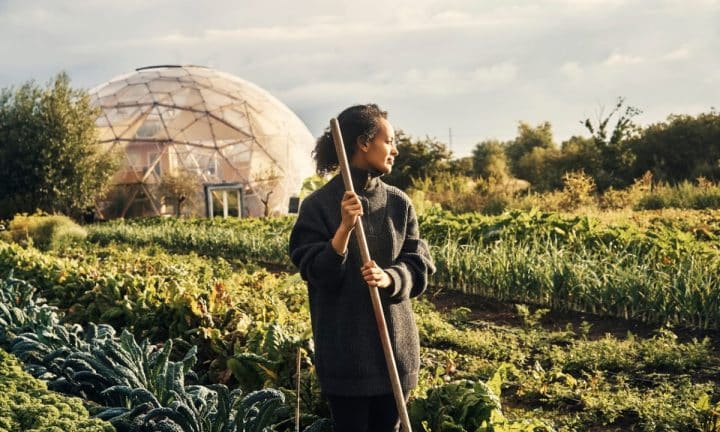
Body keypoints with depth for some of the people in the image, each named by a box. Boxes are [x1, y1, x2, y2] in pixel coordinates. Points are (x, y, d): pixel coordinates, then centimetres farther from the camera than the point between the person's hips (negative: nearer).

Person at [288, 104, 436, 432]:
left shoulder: (398, 203, 5)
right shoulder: (319, 204, -7)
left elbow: (420, 267, 3)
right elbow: (317, 274, -12)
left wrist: (389, 277, -18)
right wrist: (344, 228, -25)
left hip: (395, 343, 4)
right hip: (344, 348, -4)